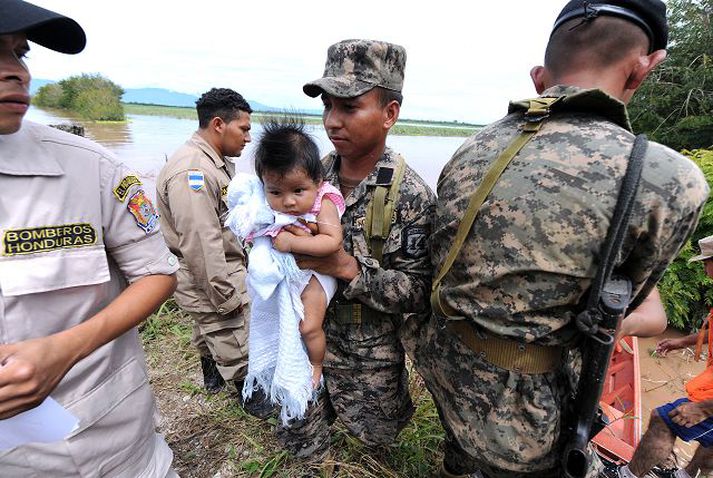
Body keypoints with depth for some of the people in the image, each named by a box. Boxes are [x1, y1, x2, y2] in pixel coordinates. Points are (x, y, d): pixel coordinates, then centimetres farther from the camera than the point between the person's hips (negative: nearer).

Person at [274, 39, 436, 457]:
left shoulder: (411, 195, -20)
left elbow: (418, 293, -20)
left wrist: (348, 267, -32)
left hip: (369, 355, -3)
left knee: (377, 435, 25)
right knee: (300, 445, 22)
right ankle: (331, 404, 51)